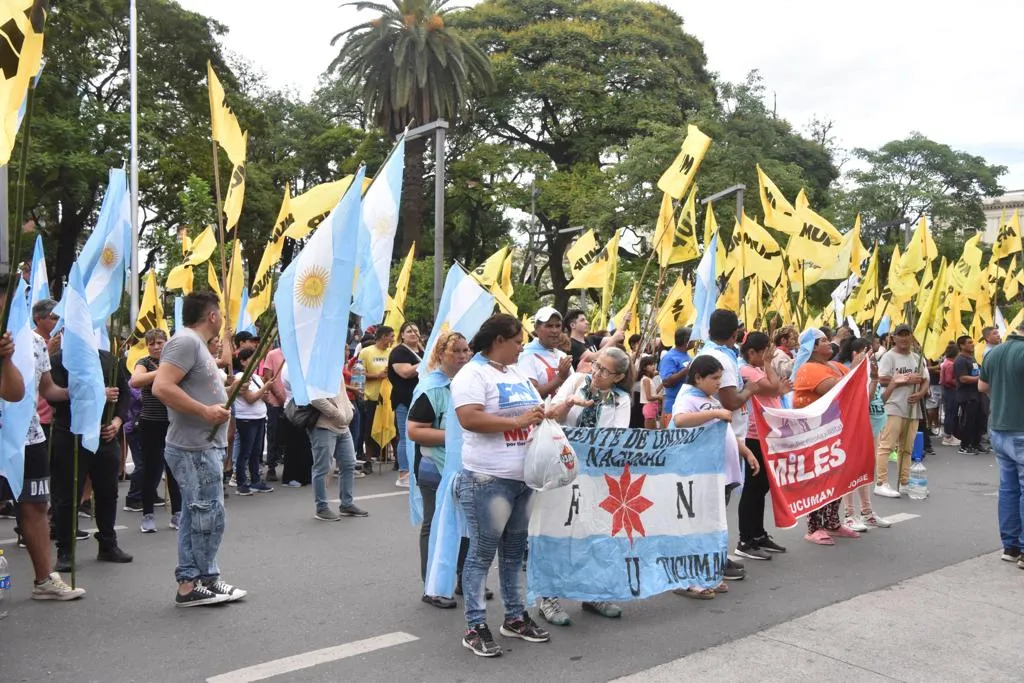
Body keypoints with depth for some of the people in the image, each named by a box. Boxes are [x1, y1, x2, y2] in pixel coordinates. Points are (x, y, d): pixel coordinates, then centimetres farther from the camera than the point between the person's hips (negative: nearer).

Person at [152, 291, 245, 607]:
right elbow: (162, 387, -25)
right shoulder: (185, 341, -14)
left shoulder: (197, 344, 18)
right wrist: (205, 411, -23)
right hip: (196, 449, -11)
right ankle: (204, 581, 8)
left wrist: (225, 387, 15)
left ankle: (189, 583, 20)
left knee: (195, 518, 13)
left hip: (203, 447, 11)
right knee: (209, 517, -3)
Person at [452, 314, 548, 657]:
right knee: (482, 554, 0)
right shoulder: (472, 374, -11)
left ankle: (515, 617, 29)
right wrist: (517, 422, -23)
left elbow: (534, 410, 25)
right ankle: (475, 627, 9)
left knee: (515, 551, 17)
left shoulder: (518, 373, 16)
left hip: (524, 477, 9)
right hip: (488, 479, -9)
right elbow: (469, 419, -24)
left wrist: (544, 415, 3)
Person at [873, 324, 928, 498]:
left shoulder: (917, 358, 17)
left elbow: (925, 381, 16)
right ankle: (880, 484, -9)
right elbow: (882, 380, -13)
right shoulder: (889, 356, -3)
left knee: (906, 448, 10)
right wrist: (907, 380, -12)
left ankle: (904, 483, 17)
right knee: (886, 446, -10)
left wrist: (920, 394, -4)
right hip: (893, 408, -7)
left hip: (913, 409, 7)